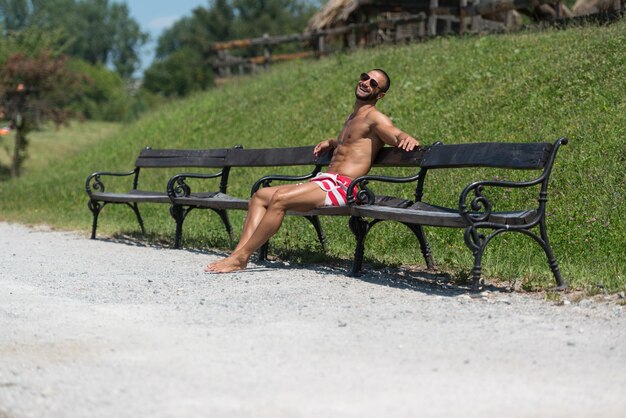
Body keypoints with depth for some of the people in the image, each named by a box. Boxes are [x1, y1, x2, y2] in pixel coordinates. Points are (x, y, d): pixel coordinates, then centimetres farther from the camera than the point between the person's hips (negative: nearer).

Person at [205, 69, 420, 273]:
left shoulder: (374, 118, -1)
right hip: (324, 181, 10)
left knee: (280, 198, -27)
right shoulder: (352, 118, 27)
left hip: (342, 187, -10)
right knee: (260, 196, 3)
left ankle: (241, 257, -23)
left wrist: (408, 138, -40)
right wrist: (331, 142, 31)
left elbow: (398, 136, -18)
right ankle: (239, 251, -12)